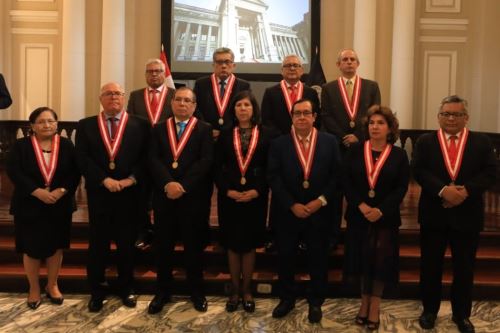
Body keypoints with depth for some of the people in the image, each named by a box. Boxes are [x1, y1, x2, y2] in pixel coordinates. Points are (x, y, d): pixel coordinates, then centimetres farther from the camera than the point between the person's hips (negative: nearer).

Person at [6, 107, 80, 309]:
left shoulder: (66, 145, 2)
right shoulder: (21, 146, -2)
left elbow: (75, 172, -3)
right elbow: (13, 172, -12)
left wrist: (61, 191, -20)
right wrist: (37, 192, -22)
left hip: (60, 206, 1)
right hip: (29, 206, -1)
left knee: (56, 246, 10)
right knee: (31, 249, 6)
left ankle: (52, 285, 28)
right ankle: (34, 288, 24)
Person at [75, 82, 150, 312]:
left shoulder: (139, 125, 4)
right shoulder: (86, 125, 6)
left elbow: (145, 158, -2)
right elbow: (82, 158, -4)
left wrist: (131, 179, -16)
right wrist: (104, 179, -15)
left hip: (130, 194, 0)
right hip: (98, 193, 1)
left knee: (126, 244, 10)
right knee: (97, 244, 9)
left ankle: (125, 288, 26)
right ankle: (97, 291, 23)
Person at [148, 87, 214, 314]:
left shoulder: (204, 129, 4)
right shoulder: (159, 129, 12)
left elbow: (206, 161, -7)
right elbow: (153, 159, 0)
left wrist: (183, 186, -16)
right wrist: (167, 184, -16)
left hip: (193, 196, -2)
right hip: (164, 195, 2)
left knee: (193, 245, 6)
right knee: (162, 245, 8)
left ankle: (196, 291, 20)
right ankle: (162, 291, 21)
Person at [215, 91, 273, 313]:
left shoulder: (265, 134, 1)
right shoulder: (225, 135, 5)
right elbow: (217, 167, 2)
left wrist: (257, 190, -13)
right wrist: (227, 190, -11)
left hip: (255, 196, -1)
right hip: (229, 196, 1)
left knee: (249, 244, 8)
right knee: (232, 244, 8)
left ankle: (247, 290, 21)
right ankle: (235, 290, 21)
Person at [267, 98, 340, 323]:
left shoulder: (330, 142, 0)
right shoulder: (278, 144, -1)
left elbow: (336, 175, -2)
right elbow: (274, 178, -6)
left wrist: (321, 200, -13)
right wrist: (292, 205, -14)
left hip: (320, 211, 0)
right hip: (288, 212, 0)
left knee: (318, 259, 10)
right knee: (285, 257, 11)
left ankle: (315, 302, 28)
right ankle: (287, 299, 30)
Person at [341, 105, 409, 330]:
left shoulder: (399, 155, 0)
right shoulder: (355, 150, 3)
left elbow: (402, 188, -5)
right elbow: (346, 181, -3)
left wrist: (380, 210, -16)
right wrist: (360, 205, -15)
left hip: (385, 217, -1)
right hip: (358, 215, 1)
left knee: (381, 259, 4)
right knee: (362, 258, 9)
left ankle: (375, 305, 18)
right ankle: (365, 301, 24)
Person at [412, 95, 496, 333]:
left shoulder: (482, 142, 4)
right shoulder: (425, 141, 3)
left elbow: (490, 173, -5)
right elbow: (418, 171, -8)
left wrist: (466, 190, -21)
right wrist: (442, 190, -22)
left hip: (467, 215, 0)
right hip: (433, 214, 0)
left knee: (464, 267, 10)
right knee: (430, 265, 9)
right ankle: (429, 310, 26)